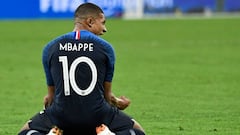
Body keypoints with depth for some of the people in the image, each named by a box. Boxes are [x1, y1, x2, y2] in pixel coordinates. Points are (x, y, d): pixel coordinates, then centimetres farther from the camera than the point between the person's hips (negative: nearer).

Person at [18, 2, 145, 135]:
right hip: (98, 116, -1)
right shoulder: (105, 48, 3)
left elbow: (51, 95, 14)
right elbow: (107, 94, 10)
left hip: (61, 117, 1)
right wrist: (117, 103, 32)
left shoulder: (50, 48, 7)